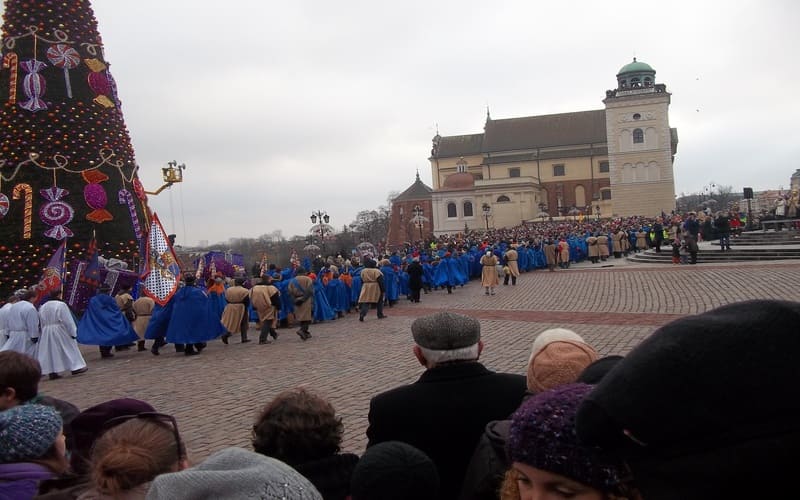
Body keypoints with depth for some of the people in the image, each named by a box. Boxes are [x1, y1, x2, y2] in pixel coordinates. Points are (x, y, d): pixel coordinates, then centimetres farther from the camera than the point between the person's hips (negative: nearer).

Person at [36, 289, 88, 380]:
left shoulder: (43, 307, 8)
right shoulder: (61, 305, -13)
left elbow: (41, 322, 12)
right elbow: (68, 320, -12)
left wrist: (46, 330, 18)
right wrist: (73, 332, -7)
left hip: (46, 333, 6)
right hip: (60, 331, -6)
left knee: (51, 351, 7)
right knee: (69, 349, 4)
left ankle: (52, 372, 5)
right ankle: (76, 367, 7)